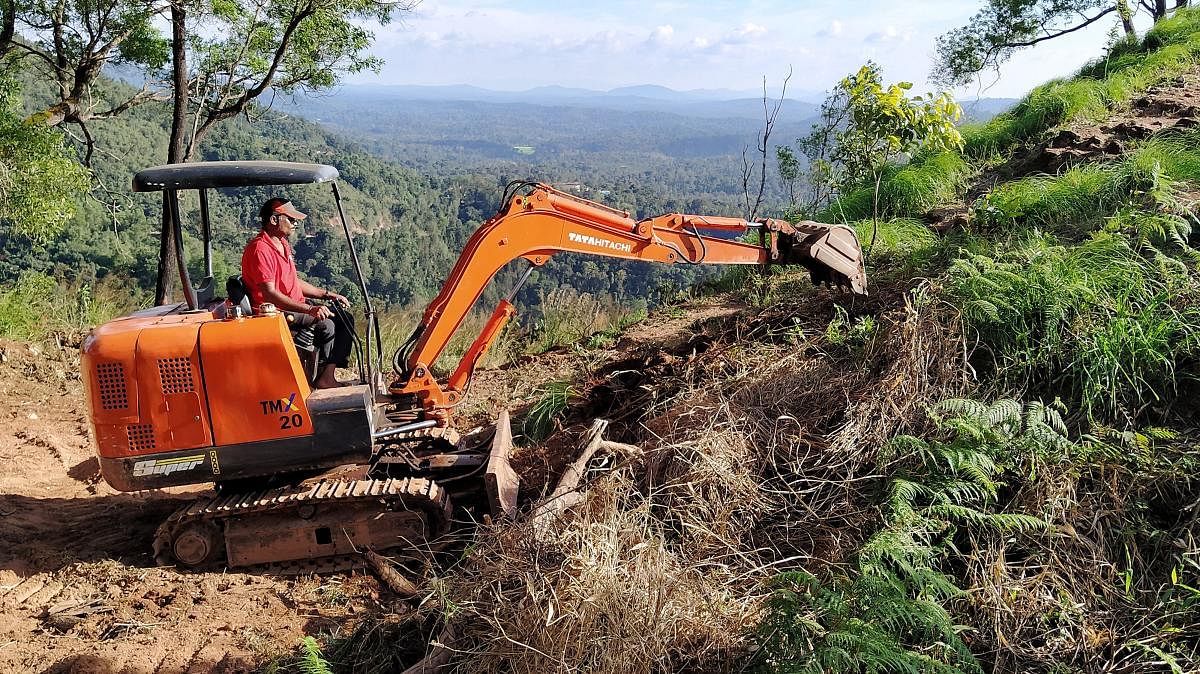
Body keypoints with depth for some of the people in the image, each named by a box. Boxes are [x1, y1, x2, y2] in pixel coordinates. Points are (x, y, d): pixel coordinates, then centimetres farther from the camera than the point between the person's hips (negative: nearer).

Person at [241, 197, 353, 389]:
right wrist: (309, 309, -33)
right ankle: (324, 379, -9)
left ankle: (329, 375, -4)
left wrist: (327, 294, 12)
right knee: (326, 324, -24)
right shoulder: (260, 249, -18)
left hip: (295, 306, 10)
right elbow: (269, 294, -26)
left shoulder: (282, 244, 15)